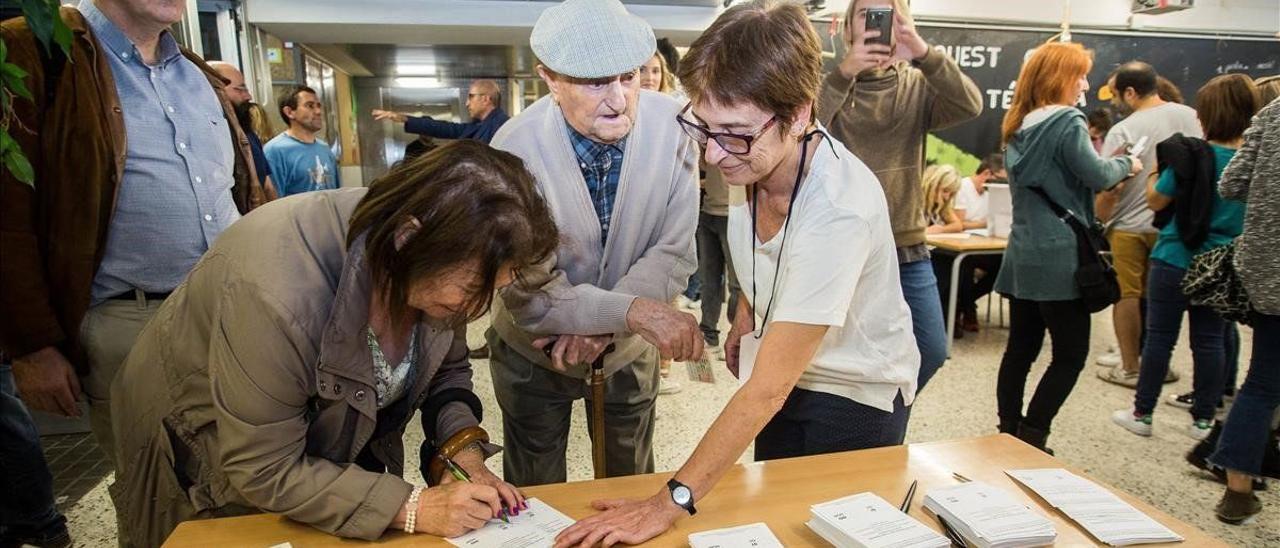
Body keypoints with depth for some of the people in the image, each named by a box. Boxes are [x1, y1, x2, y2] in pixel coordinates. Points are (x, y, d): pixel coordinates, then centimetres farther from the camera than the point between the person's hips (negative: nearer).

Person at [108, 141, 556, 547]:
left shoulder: (433, 267, -23)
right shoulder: (277, 292, -42)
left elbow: (447, 370, -6)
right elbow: (264, 472, -32)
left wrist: (465, 451, -23)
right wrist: (411, 508, -34)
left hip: (331, 443, 5)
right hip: (208, 459, -5)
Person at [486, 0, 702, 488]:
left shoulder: (673, 126, -22)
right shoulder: (515, 149, -26)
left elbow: (674, 254, -15)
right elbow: (528, 295, -26)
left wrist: (600, 327, -27)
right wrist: (632, 311, -39)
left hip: (629, 349, 2)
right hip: (534, 351, -1)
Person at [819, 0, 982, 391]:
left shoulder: (919, 85, 4)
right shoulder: (830, 81, -2)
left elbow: (969, 106, -15)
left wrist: (923, 53, -29)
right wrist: (844, 74, -31)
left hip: (907, 246, 3)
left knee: (931, 351, 9)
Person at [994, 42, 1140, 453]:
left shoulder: (1020, 126, 14)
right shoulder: (1067, 122, -11)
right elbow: (1097, 175, -16)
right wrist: (1126, 164, 4)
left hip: (1022, 254, 8)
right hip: (1059, 257, -8)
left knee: (1020, 349, 12)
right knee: (1070, 354, 1)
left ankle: (1009, 435, 18)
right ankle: (1030, 439, 0)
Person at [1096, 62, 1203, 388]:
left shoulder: (1123, 131, -14)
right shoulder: (1192, 117, 1)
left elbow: (1109, 187, -16)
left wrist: (1098, 221, -3)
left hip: (1131, 226, -5)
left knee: (1127, 295, 6)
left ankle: (1130, 368, 12)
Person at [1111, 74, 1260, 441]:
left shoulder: (1191, 157, -14)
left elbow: (1155, 201, -6)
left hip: (1175, 260, -4)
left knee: (1160, 337, 5)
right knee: (1210, 341, 11)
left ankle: (1142, 413, 14)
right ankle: (1203, 419, 20)